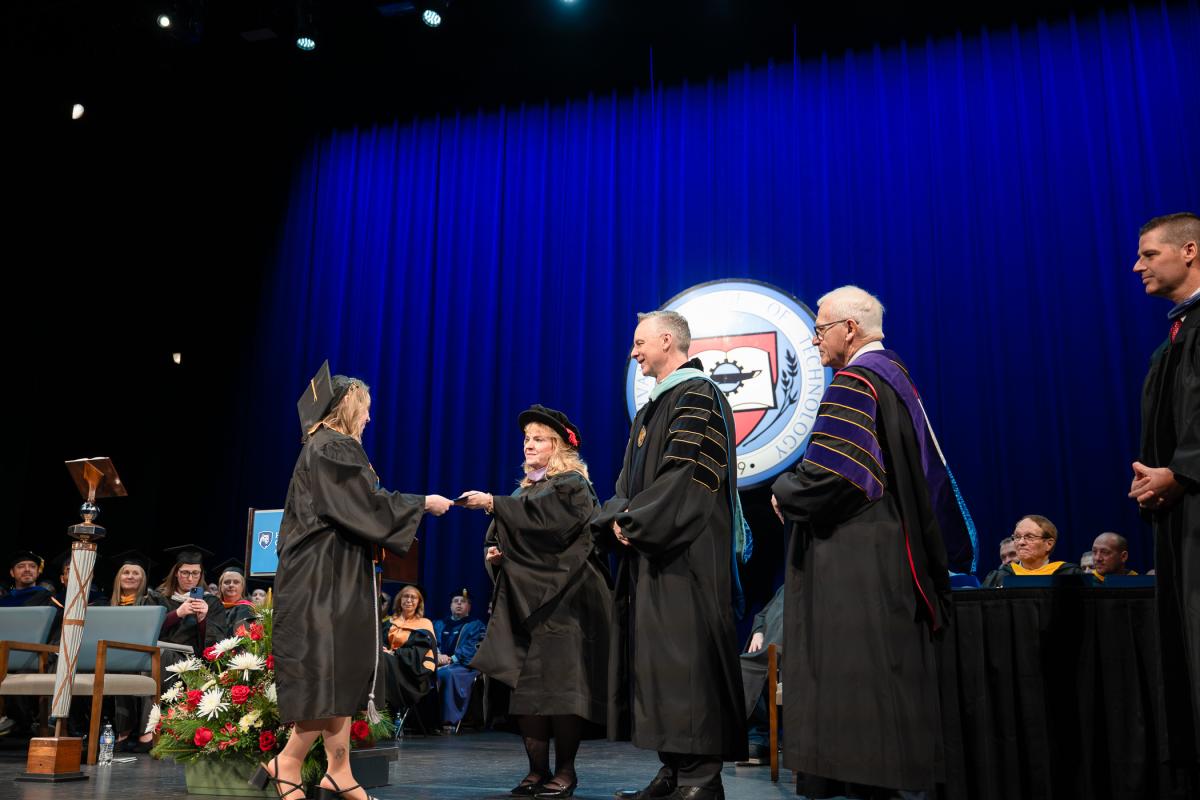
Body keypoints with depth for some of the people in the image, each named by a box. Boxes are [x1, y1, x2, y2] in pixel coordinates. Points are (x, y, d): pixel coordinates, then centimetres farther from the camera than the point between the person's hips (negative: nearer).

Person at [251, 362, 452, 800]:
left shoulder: (320, 448, 19)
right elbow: (368, 506, -16)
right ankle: (287, 765, 1)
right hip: (329, 580, -10)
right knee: (333, 673, -6)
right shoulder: (336, 448, -11)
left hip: (328, 577, 10)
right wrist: (423, 503, -6)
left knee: (341, 675, 9)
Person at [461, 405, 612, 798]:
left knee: (557, 682, -8)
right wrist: (494, 553, 0)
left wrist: (494, 504, -20)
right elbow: (505, 539, 22)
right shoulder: (523, 491, 20)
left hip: (561, 600, -7)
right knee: (524, 684, 2)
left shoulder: (572, 486, -2)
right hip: (523, 598, 7)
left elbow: (544, 519, -20)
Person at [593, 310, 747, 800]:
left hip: (685, 553, -9)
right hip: (646, 550, 10)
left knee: (685, 656, -9)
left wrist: (634, 521, -14)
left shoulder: (697, 396, -8)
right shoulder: (651, 410, 20)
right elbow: (631, 482, 19)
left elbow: (687, 476, -18)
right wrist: (618, 518, 0)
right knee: (657, 658, 9)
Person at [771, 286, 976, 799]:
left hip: (854, 559, -10)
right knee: (892, 670, 12)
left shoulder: (853, 381, -13)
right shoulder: (895, 374, 17)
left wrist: (784, 493, -5)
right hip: (898, 548, 10)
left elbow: (829, 472, -23)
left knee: (851, 675, -6)